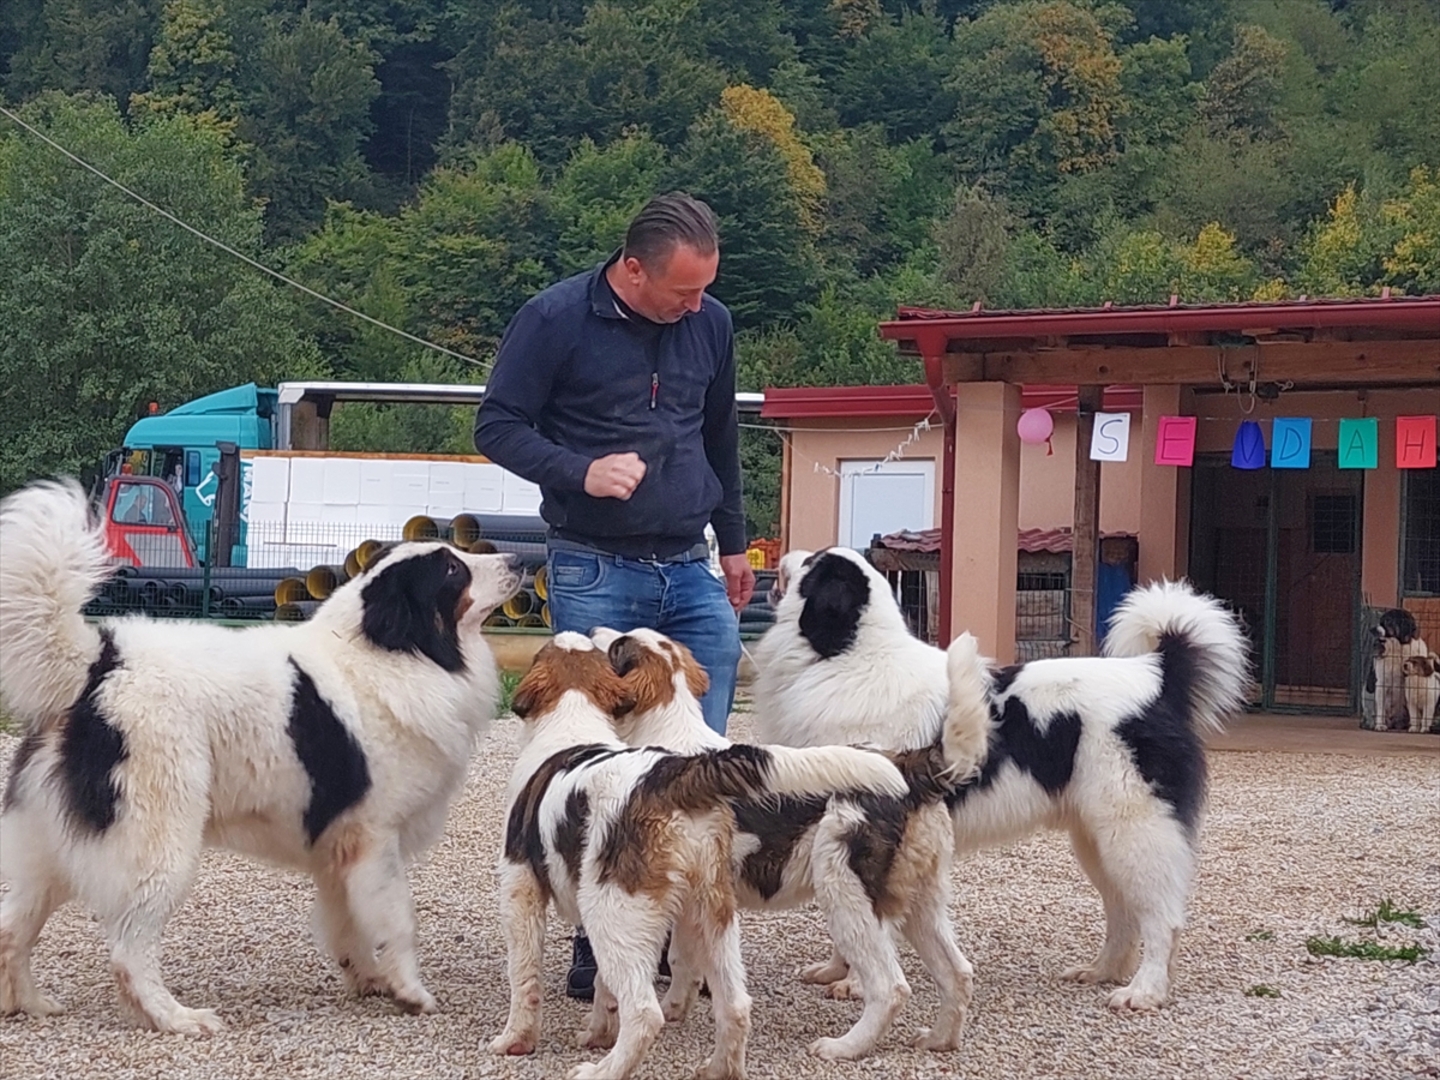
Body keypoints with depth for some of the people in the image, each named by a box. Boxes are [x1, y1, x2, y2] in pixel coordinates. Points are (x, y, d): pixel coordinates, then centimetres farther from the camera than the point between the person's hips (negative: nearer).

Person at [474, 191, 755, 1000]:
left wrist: (734, 541, 28)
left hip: (692, 571, 4)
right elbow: (498, 427, -5)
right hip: (595, 574, -4)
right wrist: (581, 471, -20)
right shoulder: (556, 320, -7)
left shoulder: (710, 325, 8)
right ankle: (600, 954, 6)